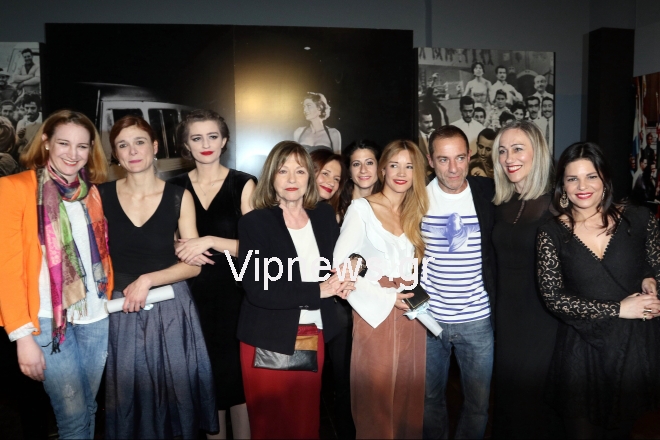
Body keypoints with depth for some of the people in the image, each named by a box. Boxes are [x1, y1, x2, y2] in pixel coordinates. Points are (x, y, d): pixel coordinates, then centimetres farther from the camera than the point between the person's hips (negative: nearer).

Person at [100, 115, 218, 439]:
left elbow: (193, 264, -4)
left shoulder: (179, 197, -2)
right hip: (121, 312, 1)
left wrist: (147, 280, -14)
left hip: (170, 309, 0)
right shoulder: (101, 196, 0)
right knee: (128, 398, 10)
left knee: (174, 394, 9)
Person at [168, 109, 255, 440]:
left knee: (237, 372, 1)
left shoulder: (243, 184, -1)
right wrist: (183, 249, -8)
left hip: (234, 291, -2)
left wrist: (210, 241, -19)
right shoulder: (174, 188, 6)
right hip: (193, 293, 2)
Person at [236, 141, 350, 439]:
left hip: (314, 336, 4)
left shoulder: (325, 215, 4)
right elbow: (257, 290, -19)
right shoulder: (254, 222, -11)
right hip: (270, 340, -4)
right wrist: (319, 290, -17)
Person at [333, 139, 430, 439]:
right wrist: (386, 295, -13)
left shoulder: (417, 212, 12)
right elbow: (341, 266, -11)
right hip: (376, 316, -4)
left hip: (411, 317, 5)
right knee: (376, 399, 5)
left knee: (410, 396, 13)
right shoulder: (361, 208, -4)